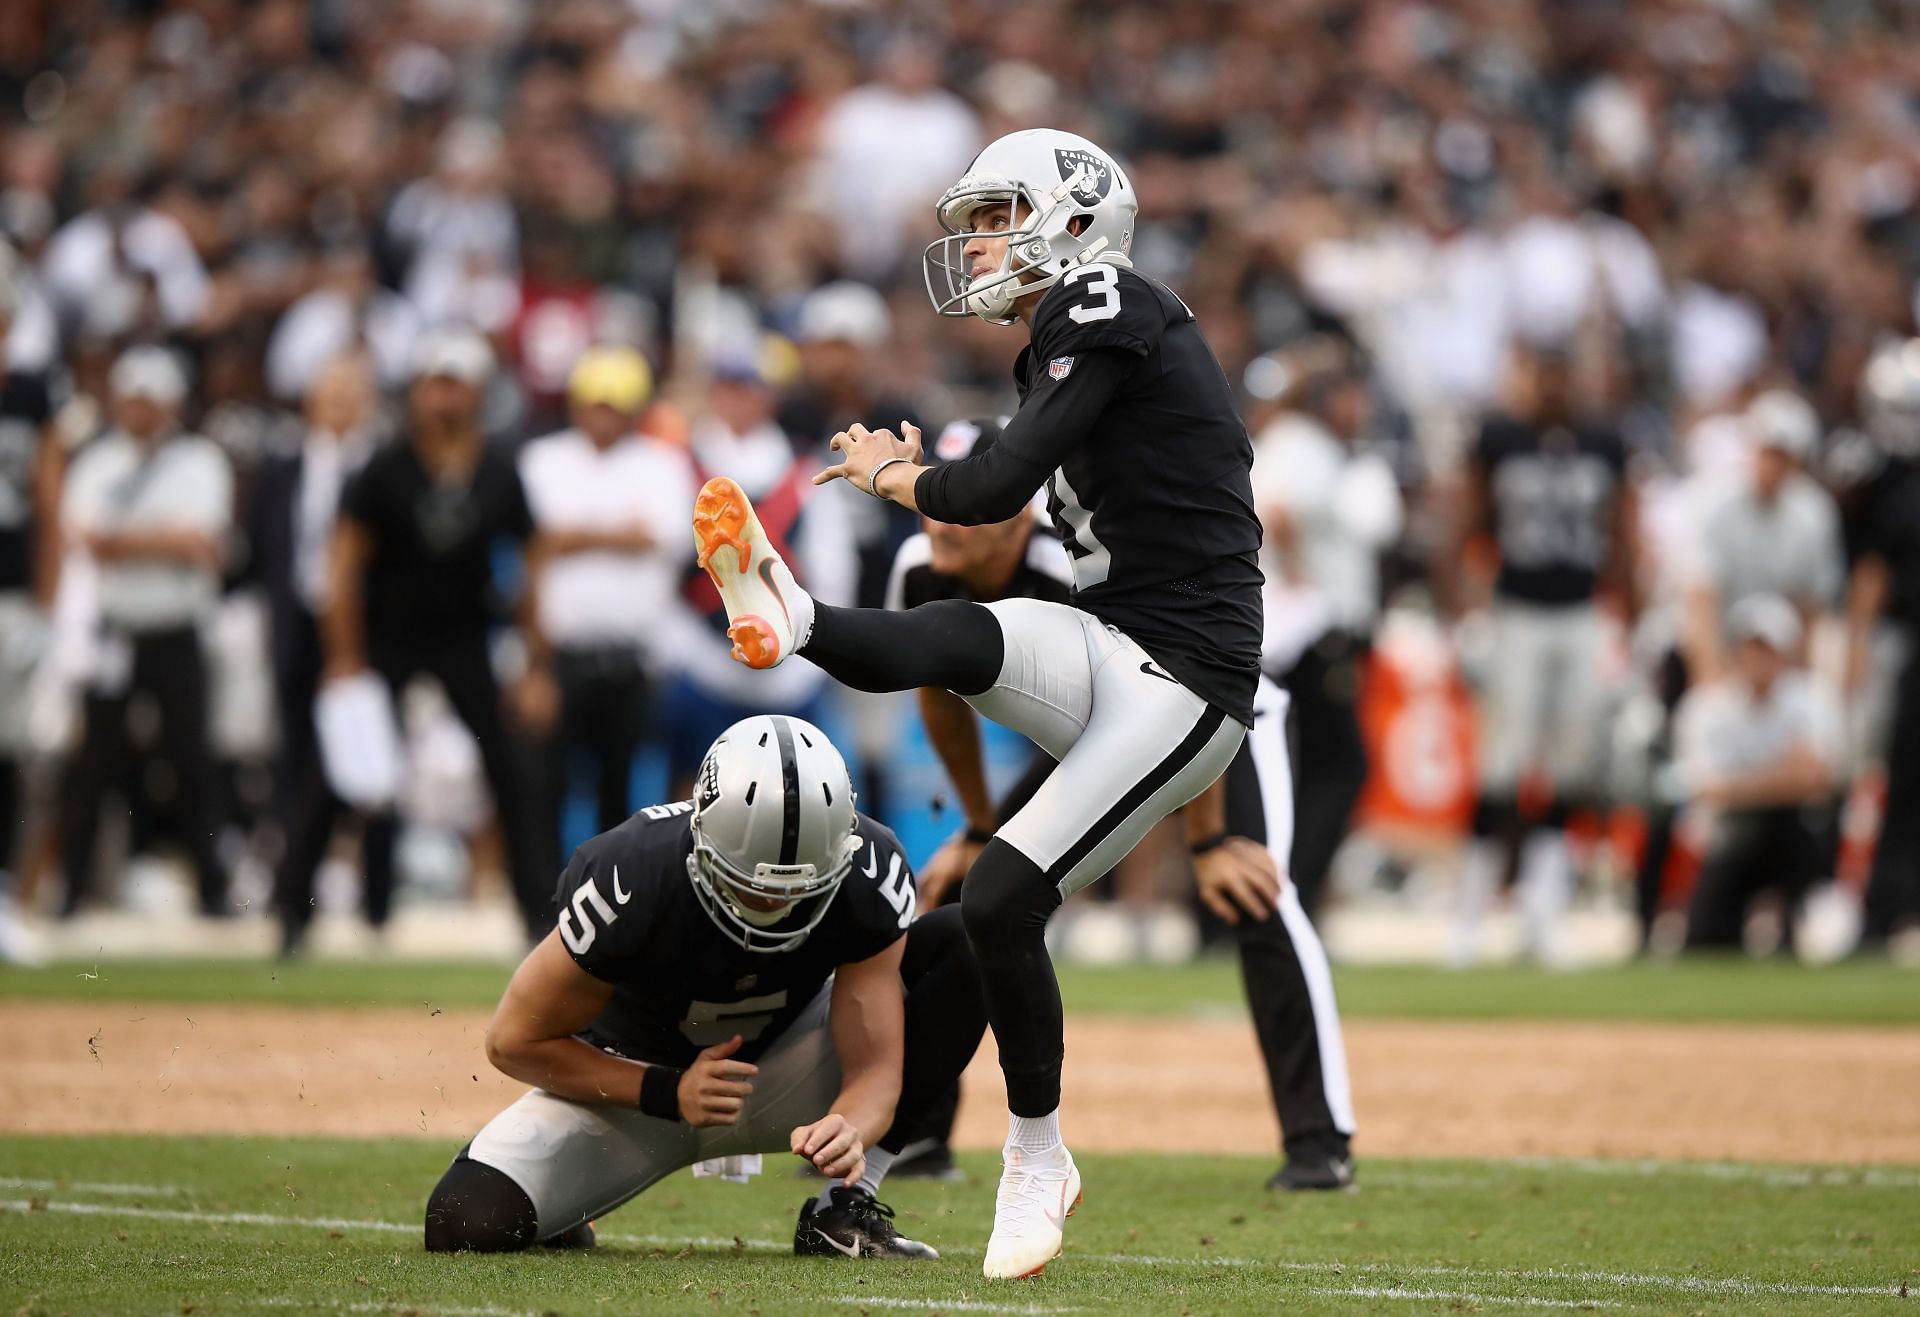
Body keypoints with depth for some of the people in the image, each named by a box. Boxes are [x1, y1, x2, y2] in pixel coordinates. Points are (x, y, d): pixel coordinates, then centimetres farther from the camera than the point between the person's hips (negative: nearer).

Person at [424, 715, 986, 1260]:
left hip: (777, 1067, 2)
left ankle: (844, 1209, -16)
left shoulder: (869, 874, -26)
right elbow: (516, 1041, -19)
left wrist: (850, 1131, -49)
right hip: (634, 1080, -2)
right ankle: (559, 1213, 13)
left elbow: (874, 1066, -25)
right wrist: (667, 1093, -30)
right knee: (466, 1224, -27)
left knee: (959, 947, -21)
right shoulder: (630, 880, -32)